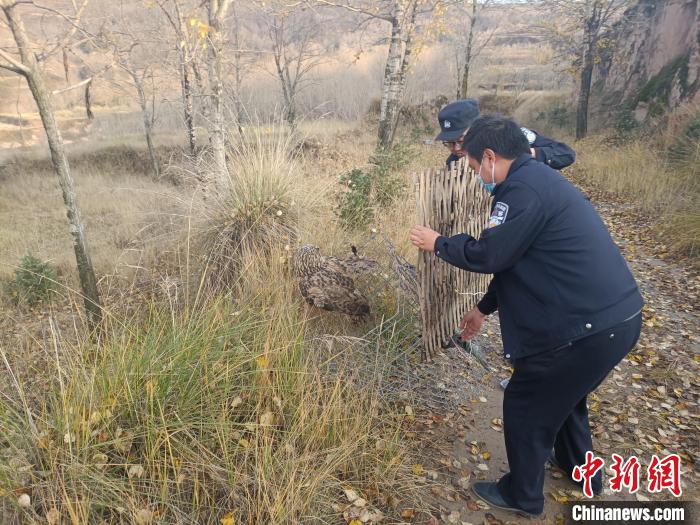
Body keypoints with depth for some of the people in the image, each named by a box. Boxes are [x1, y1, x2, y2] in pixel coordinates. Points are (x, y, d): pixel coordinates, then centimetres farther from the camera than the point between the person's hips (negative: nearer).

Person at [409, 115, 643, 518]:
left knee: (526, 407, 9)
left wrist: (438, 243, 0)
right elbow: (515, 259, 21)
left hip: (590, 326, -10)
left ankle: (522, 496, 31)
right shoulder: (539, 179, 15)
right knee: (563, 391, 31)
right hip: (614, 315, 10)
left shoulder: (524, 187, -19)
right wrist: (484, 308, 26)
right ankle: (579, 467, 53)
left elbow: (487, 255, -18)